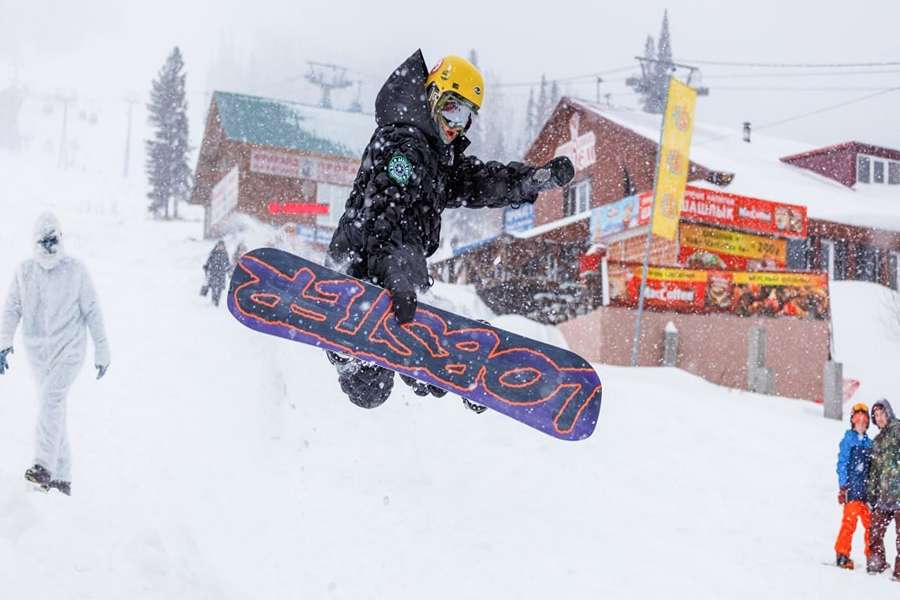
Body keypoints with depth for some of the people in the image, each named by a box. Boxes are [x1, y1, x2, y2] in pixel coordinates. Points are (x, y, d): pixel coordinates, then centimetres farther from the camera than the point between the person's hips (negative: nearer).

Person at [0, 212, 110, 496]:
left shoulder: (76, 270, -2)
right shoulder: (24, 272, 6)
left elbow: (92, 312, 2)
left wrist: (102, 351, 2)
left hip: (69, 349, -4)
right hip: (38, 352, 4)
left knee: (52, 400, -24)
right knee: (54, 408, 8)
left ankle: (44, 466, -33)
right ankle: (62, 476, 14)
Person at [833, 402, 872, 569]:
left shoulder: (868, 443, 15)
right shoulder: (848, 440, -1)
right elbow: (842, 464, -4)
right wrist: (843, 487, -10)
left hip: (866, 489, 6)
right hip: (852, 488, -5)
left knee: (870, 523, 6)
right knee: (850, 521, -10)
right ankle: (842, 554, -2)